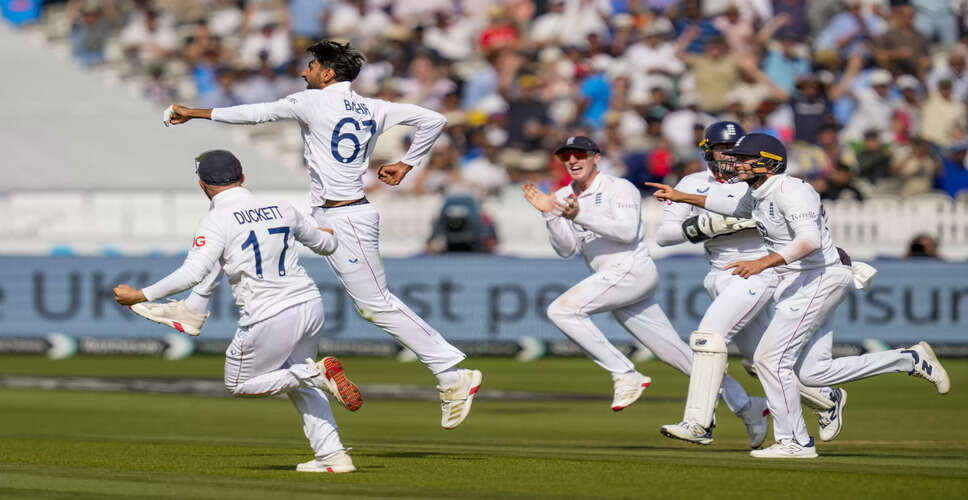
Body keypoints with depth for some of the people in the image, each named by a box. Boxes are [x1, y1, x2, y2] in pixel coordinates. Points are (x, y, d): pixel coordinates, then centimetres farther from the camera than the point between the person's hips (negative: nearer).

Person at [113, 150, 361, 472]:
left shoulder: (217, 222, -9)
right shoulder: (281, 210, 9)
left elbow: (193, 273, -20)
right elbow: (326, 244, 24)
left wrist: (141, 296, -15)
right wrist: (326, 236, 49)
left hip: (269, 319, -6)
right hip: (311, 306, 6)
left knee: (240, 384, 17)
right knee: (295, 381, 27)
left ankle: (315, 373, -5)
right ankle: (333, 455, 16)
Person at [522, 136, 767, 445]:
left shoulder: (619, 189, -1)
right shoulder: (563, 198, 18)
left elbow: (627, 231, -16)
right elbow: (566, 250, 9)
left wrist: (580, 215, -23)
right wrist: (550, 214, -6)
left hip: (632, 270, -7)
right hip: (612, 280, 7)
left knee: (562, 310, -23)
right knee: (678, 355, 6)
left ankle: (625, 375, -21)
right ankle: (744, 408, 11)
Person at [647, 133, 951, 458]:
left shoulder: (789, 191, -18)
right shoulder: (759, 193, 12)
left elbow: (810, 240, -29)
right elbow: (734, 206, 34)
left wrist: (763, 263, -35)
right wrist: (682, 197, 32)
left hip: (819, 279, -10)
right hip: (798, 284, 10)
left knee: (770, 359, -10)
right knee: (812, 373, 7)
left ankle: (794, 442, -1)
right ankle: (911, 360, 15)